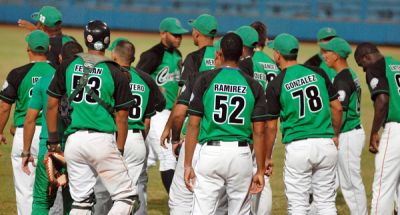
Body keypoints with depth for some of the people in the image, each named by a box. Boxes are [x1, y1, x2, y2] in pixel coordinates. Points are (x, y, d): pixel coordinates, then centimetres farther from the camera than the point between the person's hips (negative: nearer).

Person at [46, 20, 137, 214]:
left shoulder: (68, 66, 6)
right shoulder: (115, 73, -2)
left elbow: (52, 105, 9)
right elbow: (121, 118, 0)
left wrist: (52, 139, 17)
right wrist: (119, 150, 8)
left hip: (74, 139, 4)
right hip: (102, 140, -4)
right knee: (127, 196, 3)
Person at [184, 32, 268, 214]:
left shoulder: (205, 80, 0)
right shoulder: (253, 86, 4)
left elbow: (193, 125, -2)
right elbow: (259, 132, 2)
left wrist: (187, 164, 3)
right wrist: (260, 170, 8)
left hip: (211, 151, -1)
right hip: (241, 154, 2)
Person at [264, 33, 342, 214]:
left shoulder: (276, 85, -4)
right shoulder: (318, 73, 5)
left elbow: (271, 126, -1)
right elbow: (337, 108, 8)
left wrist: (267, 158, 9)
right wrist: (335, 135, 22)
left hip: (298, 147, -3)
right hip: (326, 143, 3)